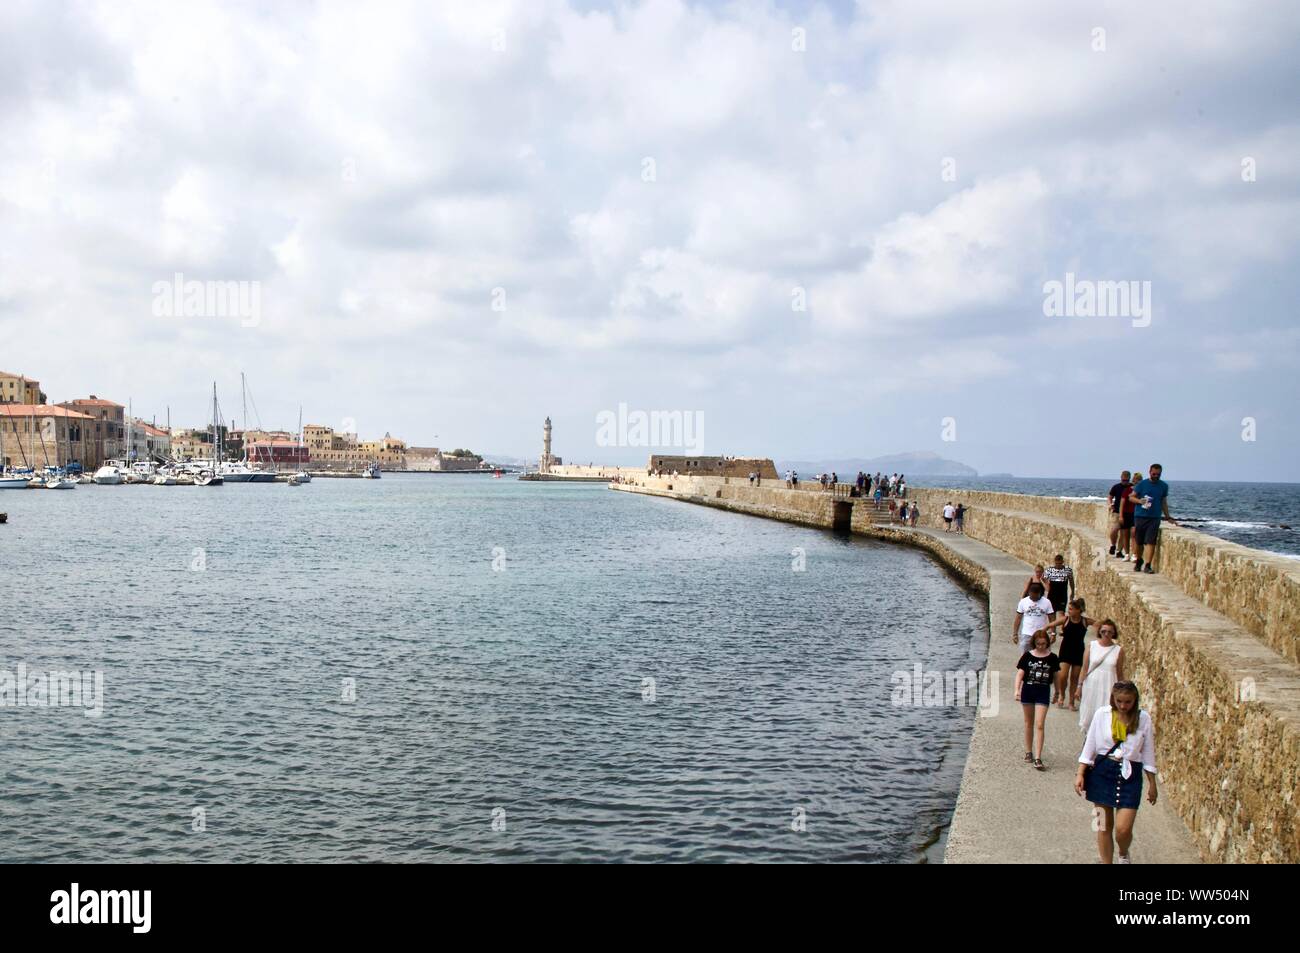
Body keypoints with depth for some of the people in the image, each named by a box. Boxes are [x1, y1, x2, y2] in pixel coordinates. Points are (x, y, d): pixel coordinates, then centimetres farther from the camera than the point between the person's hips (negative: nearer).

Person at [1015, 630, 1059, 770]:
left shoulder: (1052, 658, -1)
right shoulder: (1028, 656, -2)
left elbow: (1055, 676, 9)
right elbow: (1020, 673, -4)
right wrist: (1017, 690, -16)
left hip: (1043, 692, -1)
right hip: (1028, 690, 1)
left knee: (1040, 725, -9)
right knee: (1029, 723, 14)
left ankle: (1038, 758, -10)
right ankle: (1028, 752, 27)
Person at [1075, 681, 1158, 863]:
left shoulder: (1143, 719, -3)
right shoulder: (1102, 714, -5)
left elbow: (1148, 753, 6)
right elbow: (1090, 745, 1)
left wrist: (1152, 783, 9)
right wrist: (1080, 774, -2)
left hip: (1130, 775, 0)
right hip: (1102, 771, 1)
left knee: (1123, 828, -6)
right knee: (1104, 826, 7)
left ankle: (1123, 855, 27)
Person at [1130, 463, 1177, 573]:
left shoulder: (1164, 486, 10)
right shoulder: (1142, 484, 3)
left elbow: (1164, 502, 19)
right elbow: (1131, 497, 5)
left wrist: (1168, 517, 19)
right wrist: (1139, 501, -15)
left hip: (1154, 518, 1)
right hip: (1140, 516, 0)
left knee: (1150, 542, -10)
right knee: (1138, 542, 6)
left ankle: (1147, 565, -11)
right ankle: (1139, 561, 29)